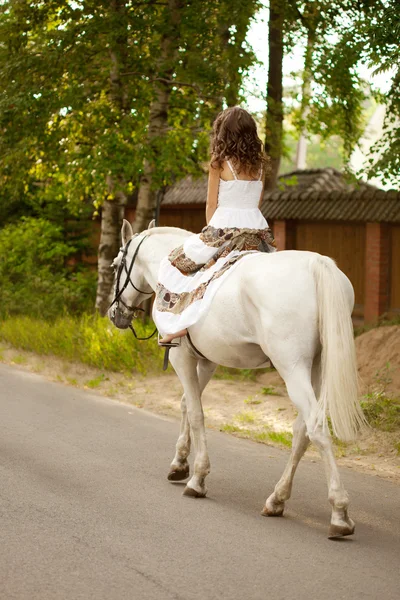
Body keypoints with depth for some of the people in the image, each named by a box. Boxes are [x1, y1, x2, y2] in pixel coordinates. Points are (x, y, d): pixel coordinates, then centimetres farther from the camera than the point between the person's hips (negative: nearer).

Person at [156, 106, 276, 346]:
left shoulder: (220, 163, -5)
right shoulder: (260, 165, 9)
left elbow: (211, 205, -1)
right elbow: (257, 202, 13)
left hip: (224, 225, -5)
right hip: (256, 228, 5)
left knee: (177, 264, 10)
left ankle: (179, 324, -5)